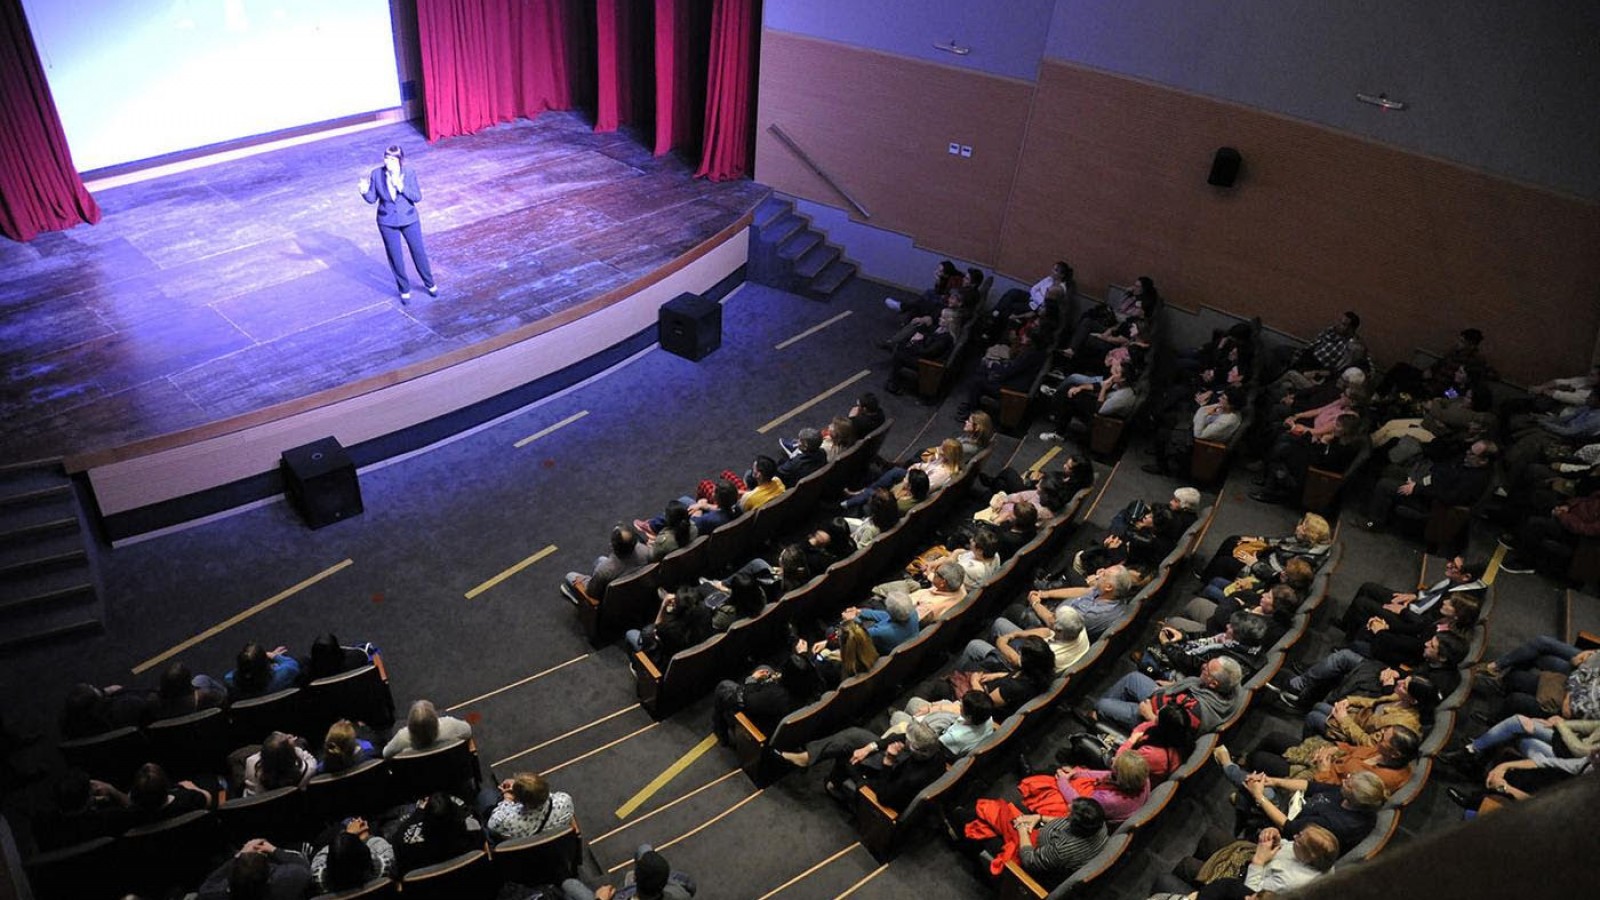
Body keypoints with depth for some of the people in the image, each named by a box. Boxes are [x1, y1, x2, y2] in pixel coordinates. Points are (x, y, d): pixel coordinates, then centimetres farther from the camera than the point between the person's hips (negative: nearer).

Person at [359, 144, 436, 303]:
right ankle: (404, 290, 26)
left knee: (419, 252, 12)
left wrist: (401, 187, -27)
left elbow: (417, 197, -13)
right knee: (395, 257, 9)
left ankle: (430, 284, 33)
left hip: (409, 219, -1)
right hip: (387, 222, 1)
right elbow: (372, 199, -3)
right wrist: (365, 191, -25)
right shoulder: (376, 174, -10)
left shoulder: (409, 174, -12)